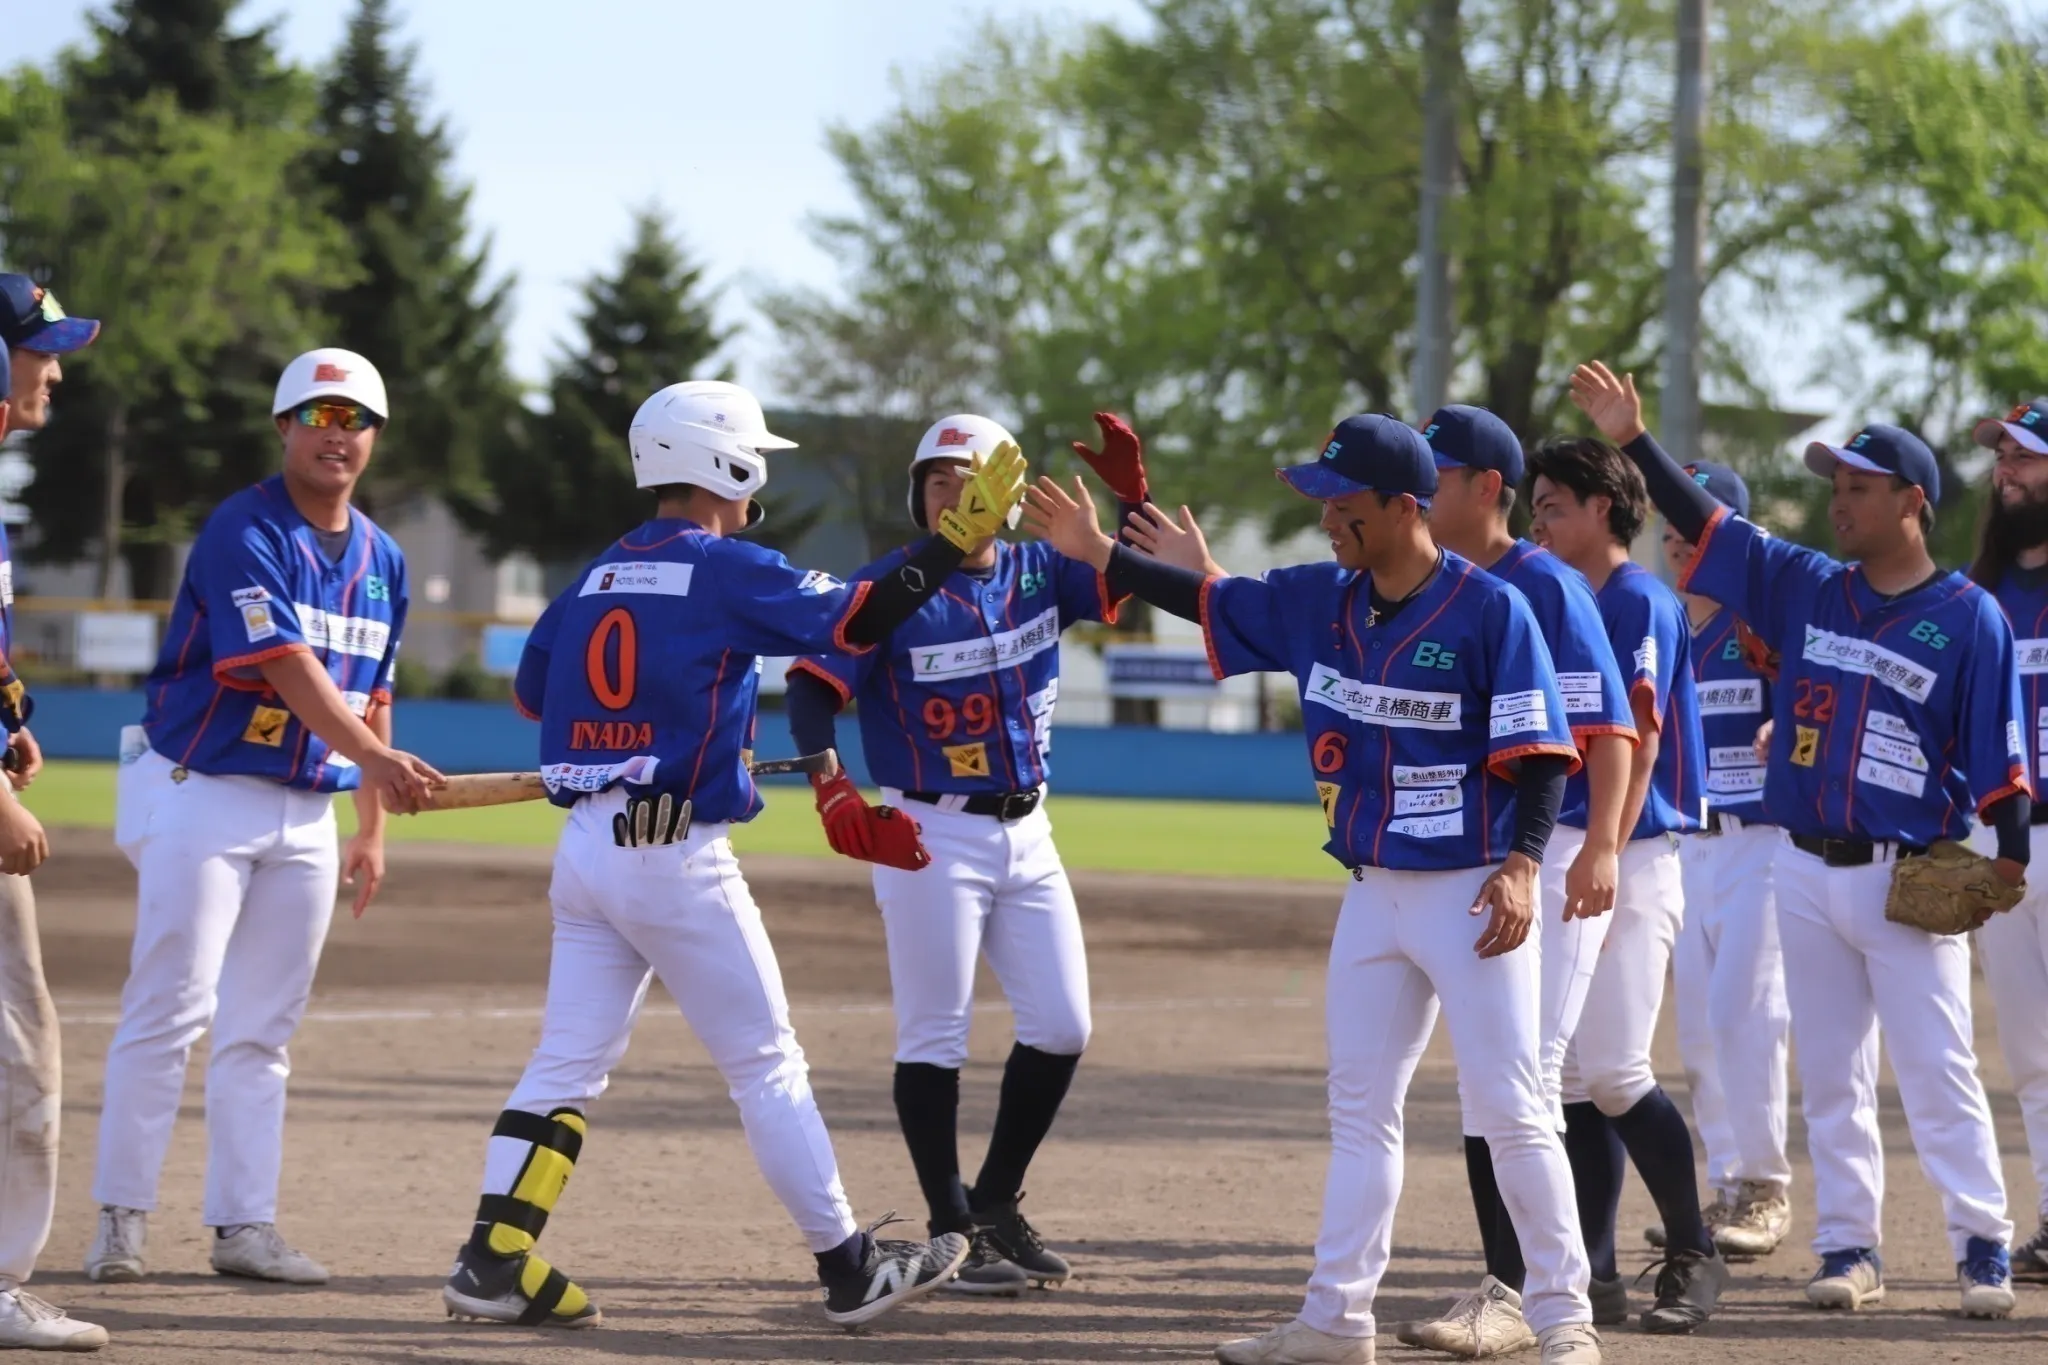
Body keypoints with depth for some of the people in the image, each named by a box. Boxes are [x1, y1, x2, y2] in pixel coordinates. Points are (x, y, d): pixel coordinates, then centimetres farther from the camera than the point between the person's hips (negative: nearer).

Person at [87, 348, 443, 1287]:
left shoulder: (380, 560, 10)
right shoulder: (243, 533, -14)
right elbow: (288, 670, -25)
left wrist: (371, 829, 15)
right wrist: (379, 761, -35)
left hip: (308, 813, 7)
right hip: (201, 794, -7)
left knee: (261, 1029, 7)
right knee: (169, 1010, -9)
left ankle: (244, 1226, 9)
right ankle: (122, 1216, -3)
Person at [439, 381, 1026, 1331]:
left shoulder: (599, 575, 13)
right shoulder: (726, 570, -8)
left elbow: (530, 690, 19)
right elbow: (852, 619, -14)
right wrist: (954, 543, -8)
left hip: (583, 851, 7)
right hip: (677, 859, -6)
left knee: (567, 1065, 7)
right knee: (766, 1067, 2)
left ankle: (494, 1261, -4)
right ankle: (850, 1270, 8)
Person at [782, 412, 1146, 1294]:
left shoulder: (1040, 574, 4)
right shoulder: (892, 589, -11)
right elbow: (813, 686, -20)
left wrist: (1134, 500, -20)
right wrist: (827, 781, -38)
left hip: (1027, 833, 6)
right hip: (933, 836, -6)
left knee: (1061, 1026, 7)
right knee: (934, 1038, -2)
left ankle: (997, 1203, 23)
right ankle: (953, 1233, 6)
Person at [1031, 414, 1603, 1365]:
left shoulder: (1490, 610, -14)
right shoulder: (1318, 602, 5)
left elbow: (1541, 753, -14)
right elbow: (1215, 603, 15)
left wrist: (1521, 865, -24)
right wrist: (1100, 556, 7)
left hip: (1470, 892, -7)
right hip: (1373, 895, 7)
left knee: (1512, 1111, -6)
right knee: (1359, 1108, 10)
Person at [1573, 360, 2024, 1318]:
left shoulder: (1970, 618, -5)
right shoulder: (1805, 590, 9)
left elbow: (2000, 754, -7)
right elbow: (1710, 526, 7)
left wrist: (2010, 858, -15)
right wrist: (1633, 442, 0)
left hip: (1909, 876, -5)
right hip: (1807, 871, 5)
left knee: (1938, 1073, -5)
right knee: (1829, 1075, 8)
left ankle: (1983, 1249, 2)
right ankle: (1849, 1248, 14)